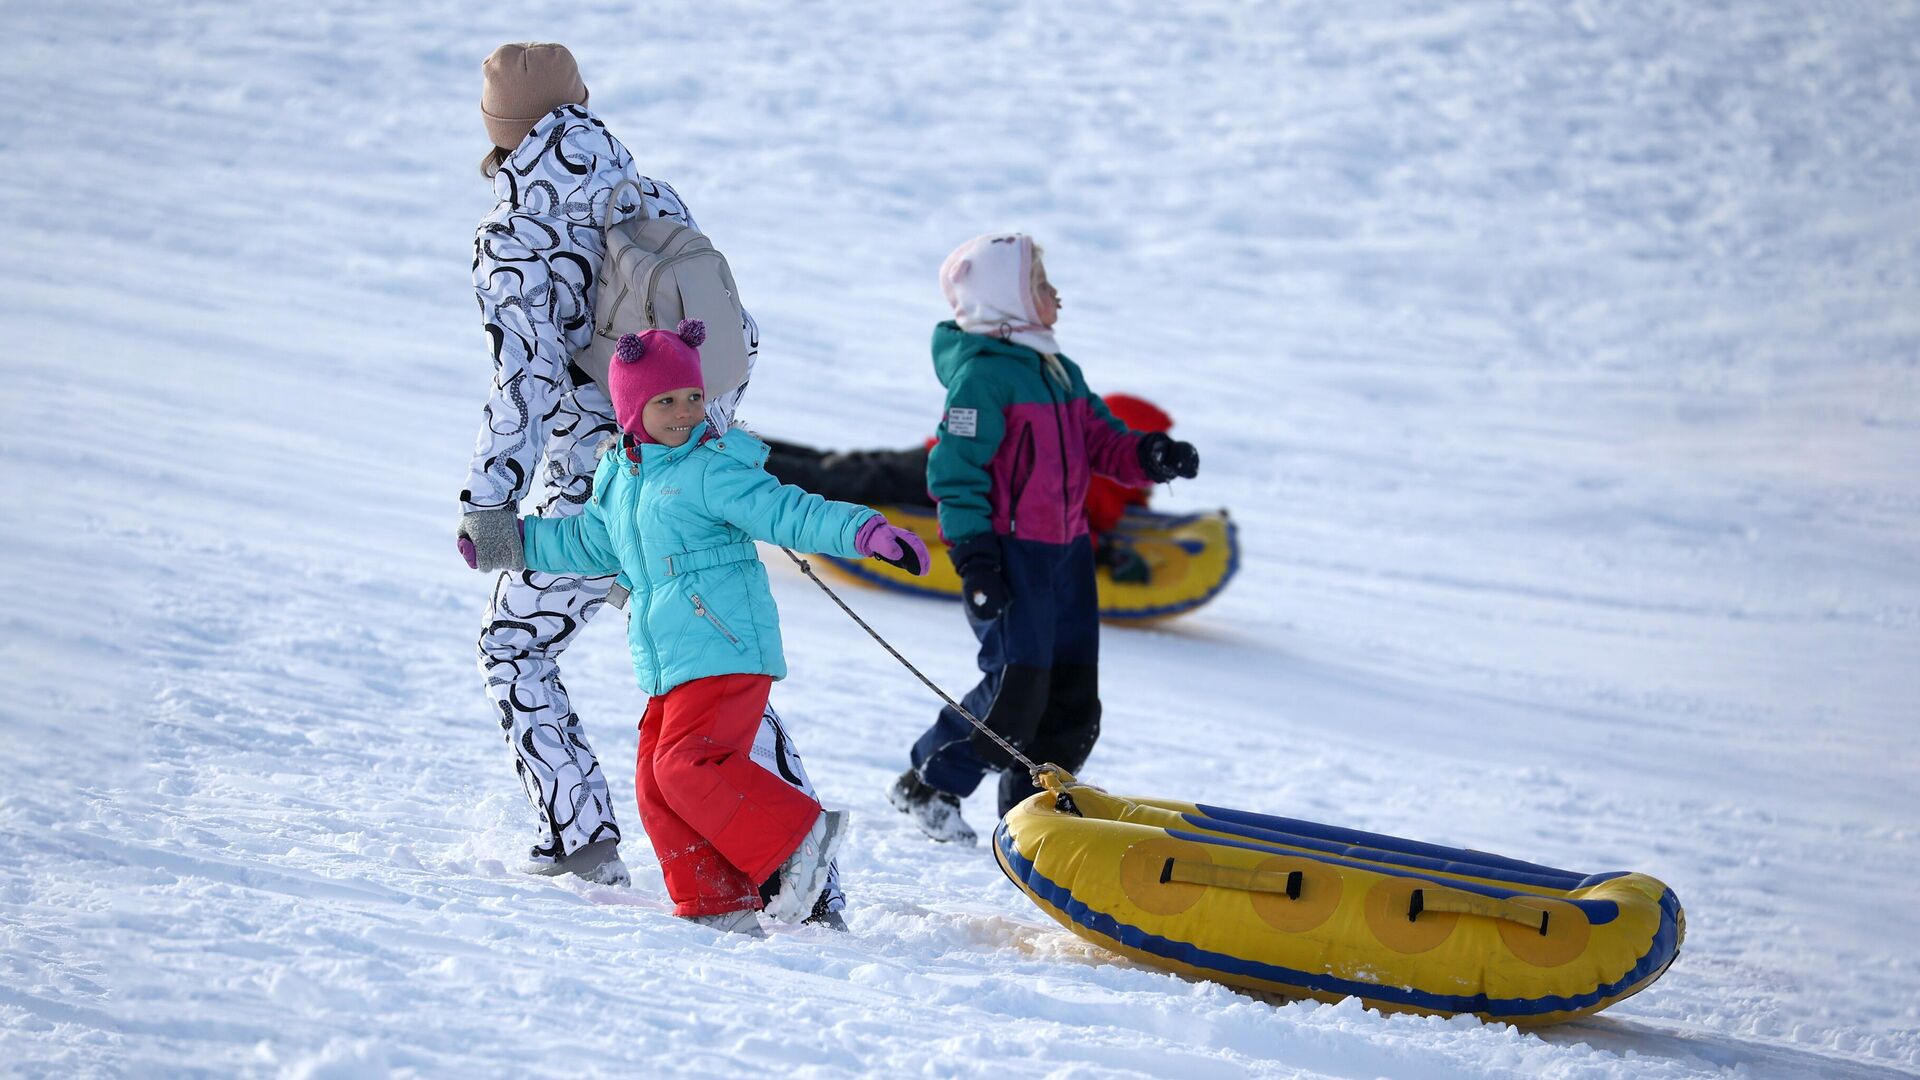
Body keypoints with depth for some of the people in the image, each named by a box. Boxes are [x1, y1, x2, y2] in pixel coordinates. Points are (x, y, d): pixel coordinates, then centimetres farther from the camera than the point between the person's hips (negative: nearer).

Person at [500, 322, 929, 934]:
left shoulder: (714, 470, -8)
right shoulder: (618, 477, 15)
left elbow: (788, 513, -14)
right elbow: (589, 544, 32)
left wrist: (865, 532, -28)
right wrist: (512, 537, 37)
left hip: (727, 651, -8)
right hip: (666, 667, 8)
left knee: (689, 766, -20)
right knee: (656, 783, 2)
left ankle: (798, 842, -11)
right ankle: (715, 903, 6)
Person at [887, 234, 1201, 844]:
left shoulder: (1061, 374, 18)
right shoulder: (981, 374, -11)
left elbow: (1101, 442, 19)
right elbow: (955, 468, -15)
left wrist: (1148, 456, -4)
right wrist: (973, 558, -20)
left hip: (1065, 551, 9)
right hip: (1009, 551, -9)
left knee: (1074, 700, 7)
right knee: (1016, 690, -12)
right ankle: (928, 787, 5)